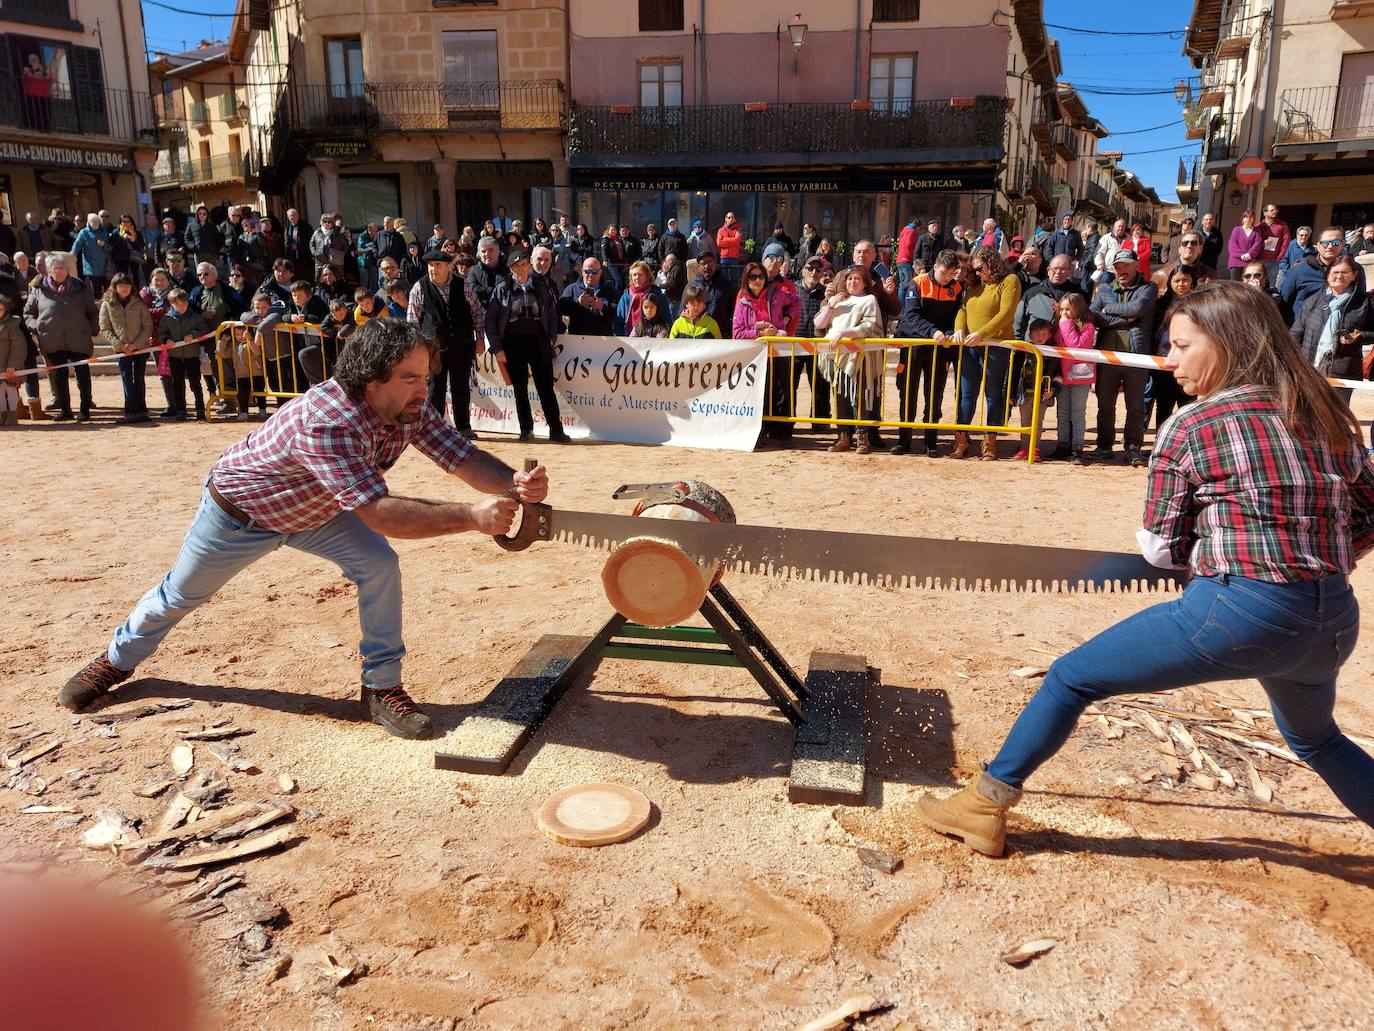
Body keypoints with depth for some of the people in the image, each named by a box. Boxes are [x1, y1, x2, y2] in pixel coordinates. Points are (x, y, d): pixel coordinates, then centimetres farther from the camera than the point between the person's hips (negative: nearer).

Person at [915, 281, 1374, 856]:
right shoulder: (1327, 416, 8)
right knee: (1316, 739, 36)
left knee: (1072, 678, 7)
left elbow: (1160, 549, -4)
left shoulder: (1189, 428, -8)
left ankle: (984, 808, 13)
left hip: (1240, 613, -7)